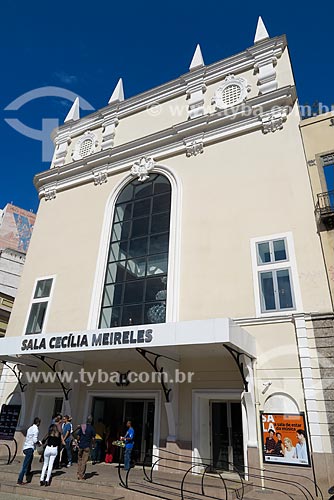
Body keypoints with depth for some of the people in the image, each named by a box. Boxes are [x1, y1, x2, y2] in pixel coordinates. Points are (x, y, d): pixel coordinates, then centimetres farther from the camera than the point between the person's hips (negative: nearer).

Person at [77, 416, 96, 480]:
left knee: (79, 460, 16)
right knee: (84, 461, 4)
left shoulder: (82, 426, -1)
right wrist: (91, 443, 16)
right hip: (87, 446, -2)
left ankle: (79, 474, 19)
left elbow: (78, 436, 0)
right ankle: (81, 475, 6)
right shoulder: (92, 428, -6)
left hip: (81, 445, 2)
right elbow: (93, 438, -3)